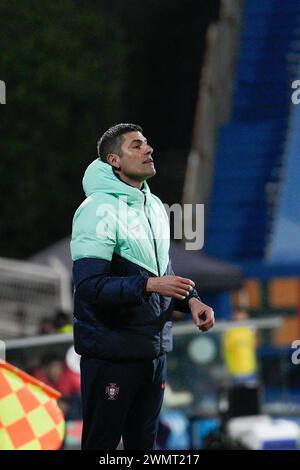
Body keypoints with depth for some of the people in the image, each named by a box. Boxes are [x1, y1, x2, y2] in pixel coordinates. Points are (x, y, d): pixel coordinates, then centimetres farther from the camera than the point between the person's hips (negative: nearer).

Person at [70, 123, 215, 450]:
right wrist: (149, 285, -31)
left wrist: (190, 300, 2)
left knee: (144, 441, 13)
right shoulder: (98, 209, -13)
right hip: (110, 351, -8)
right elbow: (88, 286, -22)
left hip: (154, 350, 8)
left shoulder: (155, 207, 13)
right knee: (101, 444, -1)